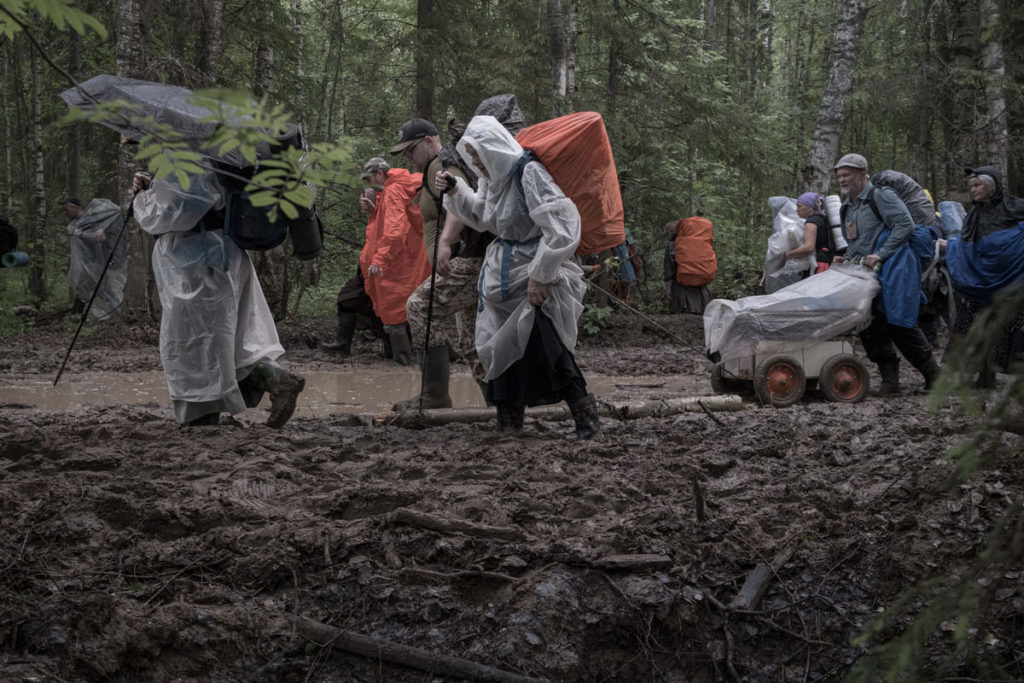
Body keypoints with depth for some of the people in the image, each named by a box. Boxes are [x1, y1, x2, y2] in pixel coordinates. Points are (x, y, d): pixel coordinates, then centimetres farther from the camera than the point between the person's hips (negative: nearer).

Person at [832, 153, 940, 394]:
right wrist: (845, 259, 8)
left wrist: (881, 255, -19)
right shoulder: (846, 208, 18)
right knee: (870, 328, 0)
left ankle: (932, 372, 7)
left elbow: (905, 225, -16)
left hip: (892, 271, -8)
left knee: (899, 324, -8)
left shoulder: (881, 196, -7)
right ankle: (889, 380, 5)